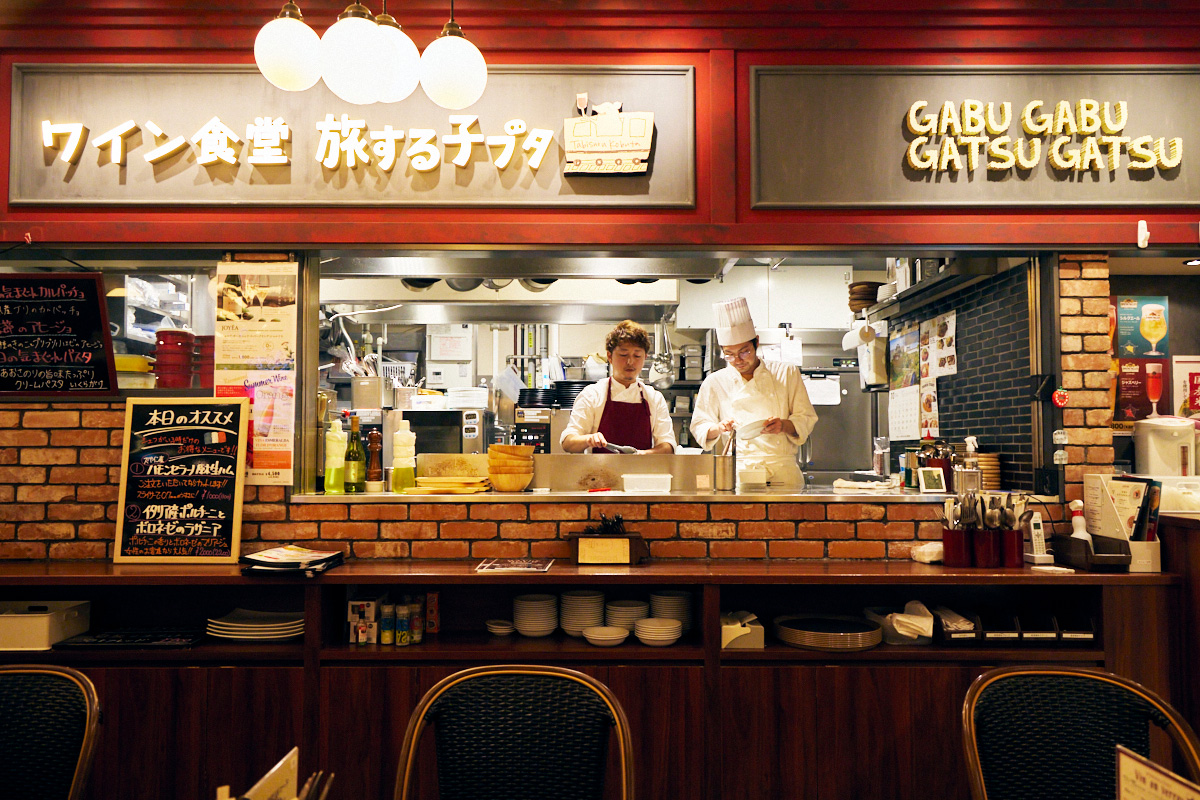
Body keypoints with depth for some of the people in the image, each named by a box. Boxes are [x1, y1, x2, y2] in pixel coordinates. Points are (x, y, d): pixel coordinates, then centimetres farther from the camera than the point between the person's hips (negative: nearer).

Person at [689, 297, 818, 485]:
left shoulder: (786, 373, 12)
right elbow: (699, 426, 12)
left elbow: (806, 418, 12)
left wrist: (785, 426, -9)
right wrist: (719, 429, -9)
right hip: (738, 473, 0)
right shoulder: (715, 383, 10)